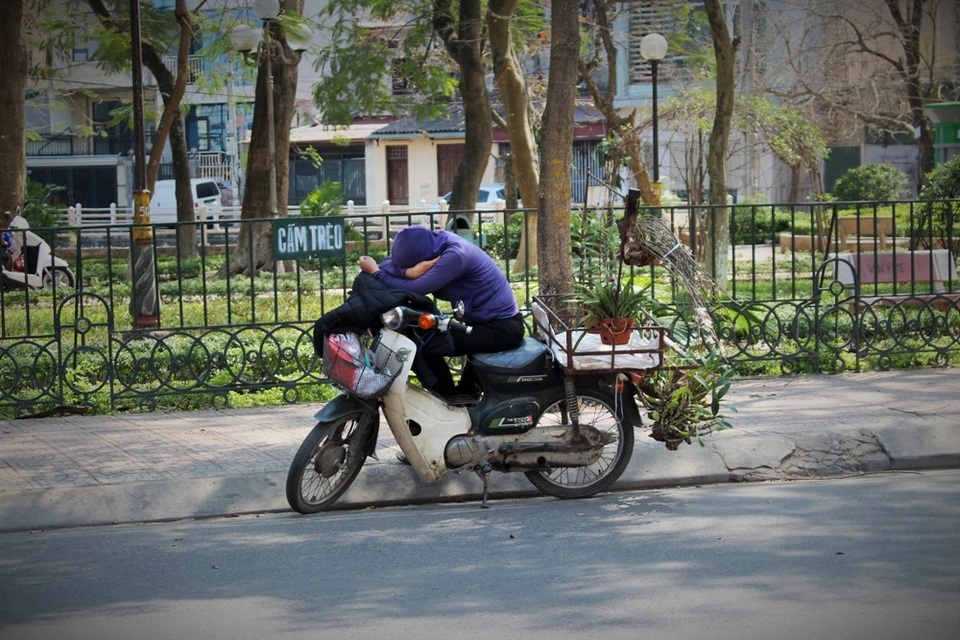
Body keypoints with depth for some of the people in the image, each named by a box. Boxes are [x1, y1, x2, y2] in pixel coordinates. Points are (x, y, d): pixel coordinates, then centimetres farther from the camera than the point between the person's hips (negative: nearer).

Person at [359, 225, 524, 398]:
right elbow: (389, 264, -2)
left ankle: (450, 402, 2)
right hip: (488, 321, 9)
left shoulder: (455, 256, -25)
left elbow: (414, 289, -24)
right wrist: (409, 272, -24)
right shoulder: (438, 240, 0)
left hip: (501, 328, -9)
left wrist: (375, 272, -12)